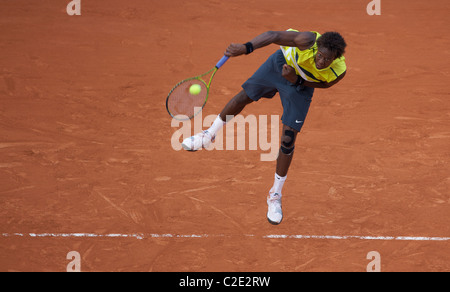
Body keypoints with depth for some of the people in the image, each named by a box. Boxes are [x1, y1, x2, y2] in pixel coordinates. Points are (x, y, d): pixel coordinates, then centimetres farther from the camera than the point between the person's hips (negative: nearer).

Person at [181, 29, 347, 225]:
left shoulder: (338, 72, -32)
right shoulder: (308, 41, -42)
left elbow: (322, 84, -12)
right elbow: (274, 36, -40)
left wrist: (296, 80, -28)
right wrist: (247, 47, -55)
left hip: (301, 85, 0)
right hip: (282, 63, 0)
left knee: (288, 140, -3)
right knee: (244, 97, 16)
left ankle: (275, 196, 17)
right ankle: (209, 135, 47)